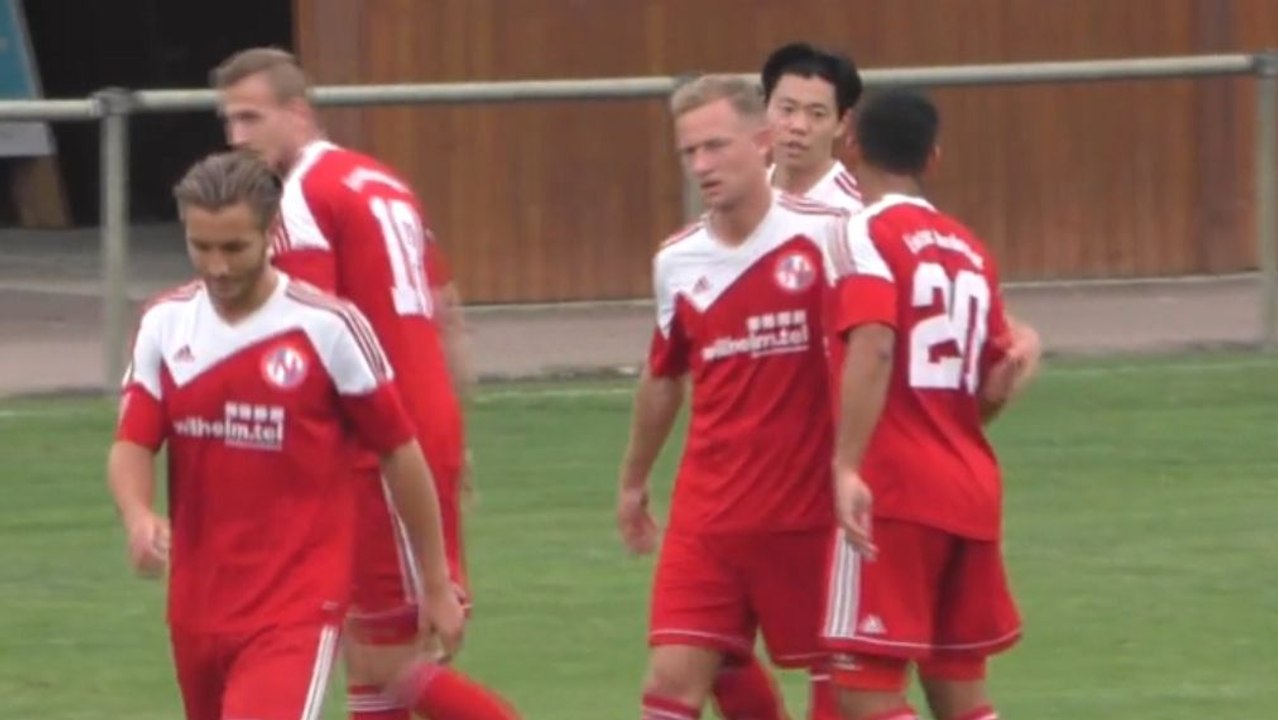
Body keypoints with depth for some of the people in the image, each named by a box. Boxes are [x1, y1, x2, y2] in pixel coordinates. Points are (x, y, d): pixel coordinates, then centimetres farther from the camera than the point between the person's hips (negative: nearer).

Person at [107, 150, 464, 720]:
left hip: (298, 605, -5)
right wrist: (138, 517, -23)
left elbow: (399, 453, -1)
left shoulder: (327, 326, -10)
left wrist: (436, 585, 5)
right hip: (198, 604, 5)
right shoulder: (164, 326, 2)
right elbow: (132, 445, 1)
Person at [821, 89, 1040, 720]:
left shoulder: (869, 235, -7)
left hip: (893, 492, -7)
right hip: (970, 490, 7)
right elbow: (994, 389, 12)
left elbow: (873, 348, -23)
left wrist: (849, 466, -28)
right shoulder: (970, 251, 12)